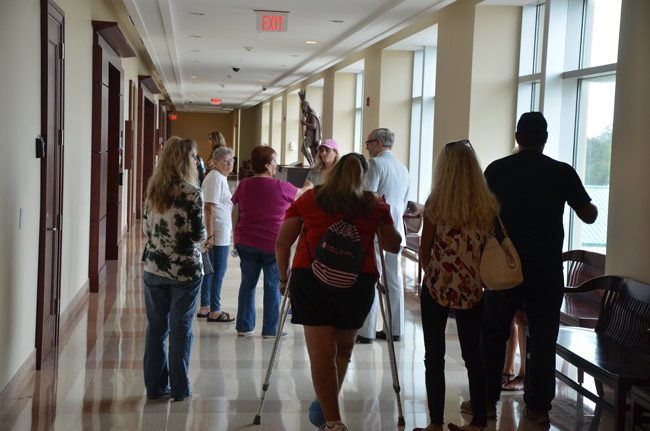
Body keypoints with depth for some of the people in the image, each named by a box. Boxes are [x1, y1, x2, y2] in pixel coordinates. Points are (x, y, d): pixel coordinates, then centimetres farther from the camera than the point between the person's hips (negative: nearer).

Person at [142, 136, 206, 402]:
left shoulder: (152, 190, 4)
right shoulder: (192, 193, -13)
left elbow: (146, 228, 9)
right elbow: (198, 235, -12)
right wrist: (202, 235, 9)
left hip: (153, 268, 5)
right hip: (185, 269, -5)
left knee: (156, 327, 12)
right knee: (180, 329, 5)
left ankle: (155, 385, 19)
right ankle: (179, 388, 12)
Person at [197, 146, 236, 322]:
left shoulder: (220, 177, 17)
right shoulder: (215, 178, -15)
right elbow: (209, 208, -21)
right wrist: (210, 235, -24)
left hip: (216, 231, 10)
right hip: (218, 232, -10)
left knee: (210, 270, 14)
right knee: (219, 271, -4)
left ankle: (204, 307, 22)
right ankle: (214, 311, 2)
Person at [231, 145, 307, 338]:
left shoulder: (243, 186, 3)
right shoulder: (281, 188, -8)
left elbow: (235, 214, 10)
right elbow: (300, 194, 11)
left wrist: (236, 237, 22)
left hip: (246, 243, 4)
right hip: (273, 244, -4)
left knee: (247, 283, 13)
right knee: (273, 286, 5)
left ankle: (244, 327, 17)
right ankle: (270, 329, 9)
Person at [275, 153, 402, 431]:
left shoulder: (308, 199, 10)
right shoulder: (375, 205, 10)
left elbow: (282, 243, 10)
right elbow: (394, 246, 20)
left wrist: (284, 277, 23)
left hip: (310, 279, -1)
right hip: (359, 281, 1)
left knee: (321, 353, 0)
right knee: (343, 348, 20)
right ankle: (327, 408, 23)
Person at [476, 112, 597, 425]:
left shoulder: (497, 170, -2)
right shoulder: (562, 172, -4)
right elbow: (589, 216, 5)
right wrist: (591, 205, 26)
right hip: (546, 269, -1)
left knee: (493, 335, 13)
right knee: (542, 338, 7)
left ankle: (486, 399, 18)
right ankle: (537, 407, 9)